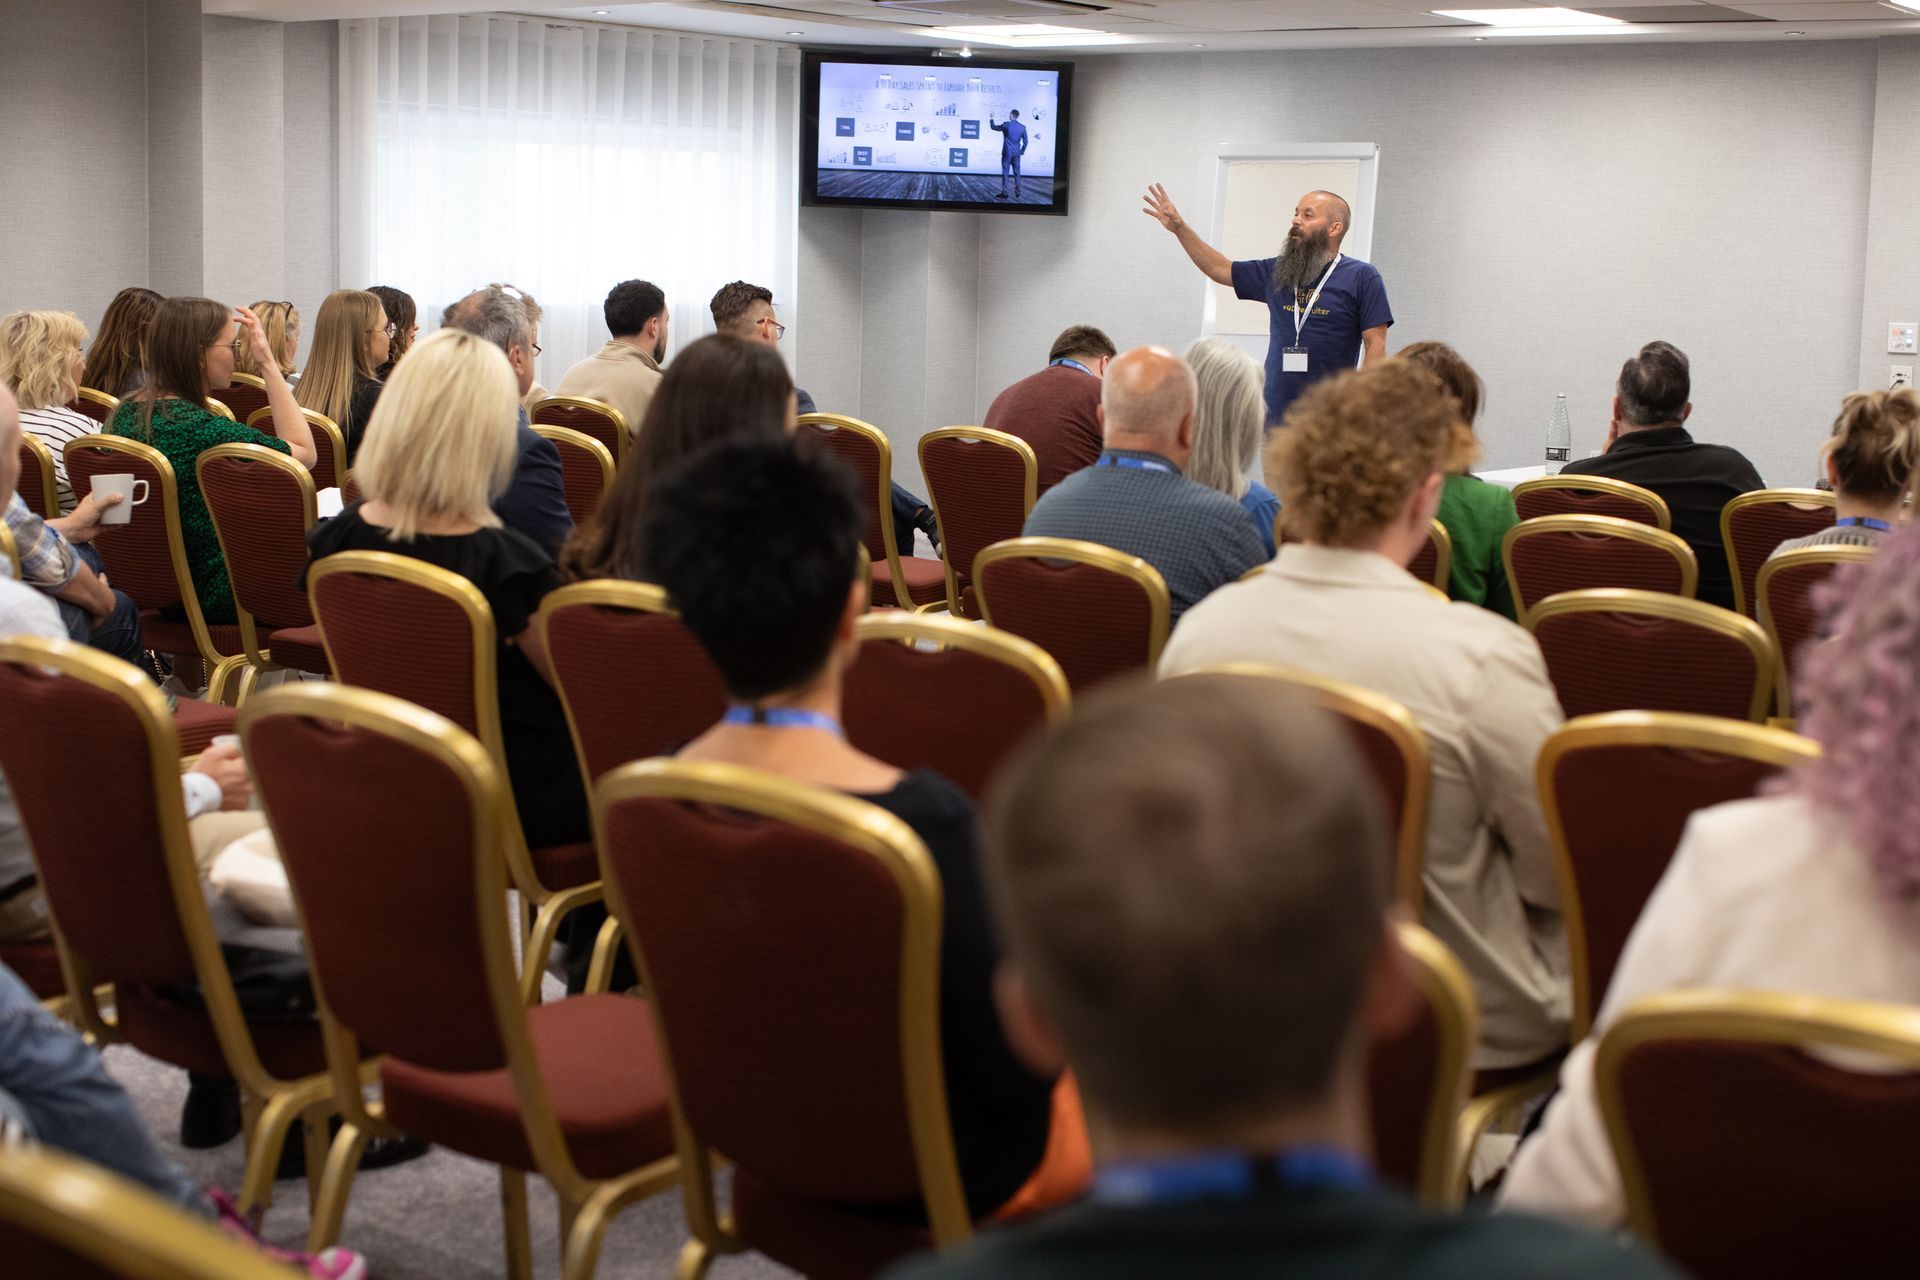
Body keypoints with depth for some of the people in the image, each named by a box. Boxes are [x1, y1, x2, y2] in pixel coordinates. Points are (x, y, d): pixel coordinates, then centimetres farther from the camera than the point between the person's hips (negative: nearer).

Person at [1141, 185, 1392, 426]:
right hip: (1275, 415, 5)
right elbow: (1221, 269, 25)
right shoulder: (1277, 272, 16)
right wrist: (1179, 227, 18)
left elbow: (1376, 345, -5)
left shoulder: (1362, 277, -1)